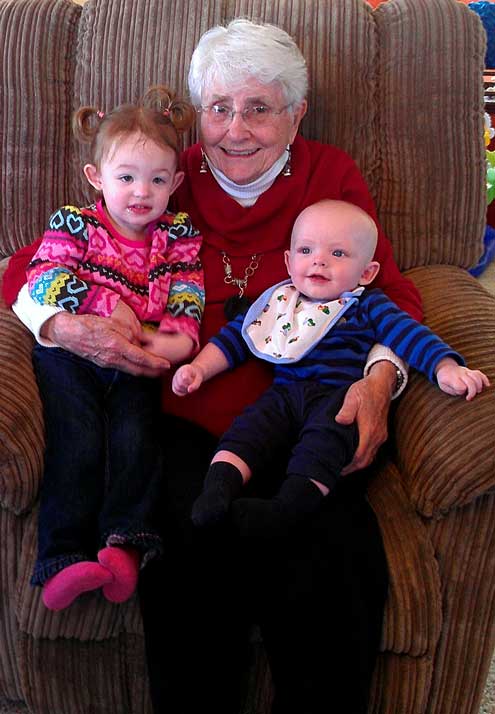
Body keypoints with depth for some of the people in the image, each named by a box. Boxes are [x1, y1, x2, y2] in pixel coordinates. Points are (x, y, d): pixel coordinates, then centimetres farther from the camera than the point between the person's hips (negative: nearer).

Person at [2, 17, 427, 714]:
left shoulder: (332, 175, 15)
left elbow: (392, 294, 11)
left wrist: (380, 376, -11)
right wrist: (66, 326, -11)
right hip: (189, 424, 0)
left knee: (329, 552, -30)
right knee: (203, 550, -31)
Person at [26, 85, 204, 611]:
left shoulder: (178, 236, 15)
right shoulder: (74, 224, 8)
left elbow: (188, 292, 8)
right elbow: (43, 278, -3)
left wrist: (180, 336, -13)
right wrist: (106, 304, -13)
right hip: (70, 352, -2)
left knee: (136, 439, -21)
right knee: (78, 442, -20)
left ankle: (124, 543, -19)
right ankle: (62, 558, -22)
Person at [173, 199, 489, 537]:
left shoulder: (367, 307, 8)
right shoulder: (278, 301, 18)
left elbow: (408, 333, -3)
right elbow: (235, 335, 21)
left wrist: (445, 367, -20)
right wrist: (199, 368, 9)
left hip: (339, 398, -3)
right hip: (284, 394, 4)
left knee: (326, 435, -32)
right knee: (249, 425, -22)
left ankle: (289, 506, -43)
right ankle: (218, 489, -33)